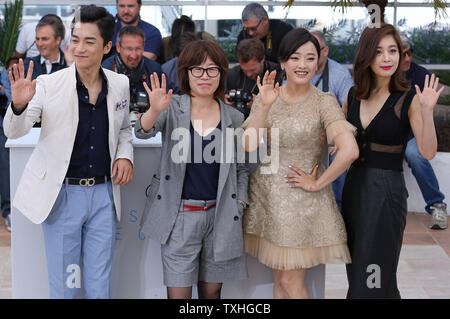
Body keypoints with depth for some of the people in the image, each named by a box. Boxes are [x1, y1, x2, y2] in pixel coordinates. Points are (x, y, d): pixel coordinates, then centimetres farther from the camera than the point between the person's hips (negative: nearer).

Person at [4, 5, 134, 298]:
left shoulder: (120, 85, 1)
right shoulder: (48, 85, -9)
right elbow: (14, 132, -13)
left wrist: (125, 155, -2)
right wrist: (18, 105, -34)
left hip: (103, 194, 3)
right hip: (62, 194, -2)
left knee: (99, 286, 13)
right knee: (64, 286, 9)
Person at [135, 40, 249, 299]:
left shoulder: (234, 118, 5)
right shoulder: (172, 108, -1)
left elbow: (240, 168, 13)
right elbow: (142, 132, -18)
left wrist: (239, 206, 3)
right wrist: (155, 111, -38)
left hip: (219, 216, 2)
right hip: (180, 216, -2)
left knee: (212, 290, 11)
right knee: (178, 292, 0)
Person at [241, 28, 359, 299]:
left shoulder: (324, 102, -11)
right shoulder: (267, 96, 2)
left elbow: (350, 151, -24)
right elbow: (249, 145, -9)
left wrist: (318, 183, -15)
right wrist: (264, 106, -19)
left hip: (302, 202, -4)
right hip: (267, 195, 4)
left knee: (291, 281, 0)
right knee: (279, 277, 15)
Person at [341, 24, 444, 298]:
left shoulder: (409, 100, -9)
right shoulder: (353, 96, 5)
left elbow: (428, 152, -18)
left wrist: (427, 111, -29)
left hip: (386, 190, -5)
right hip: (353, 186, 6)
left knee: (373, 278, -1)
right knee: (355, 273, 16)